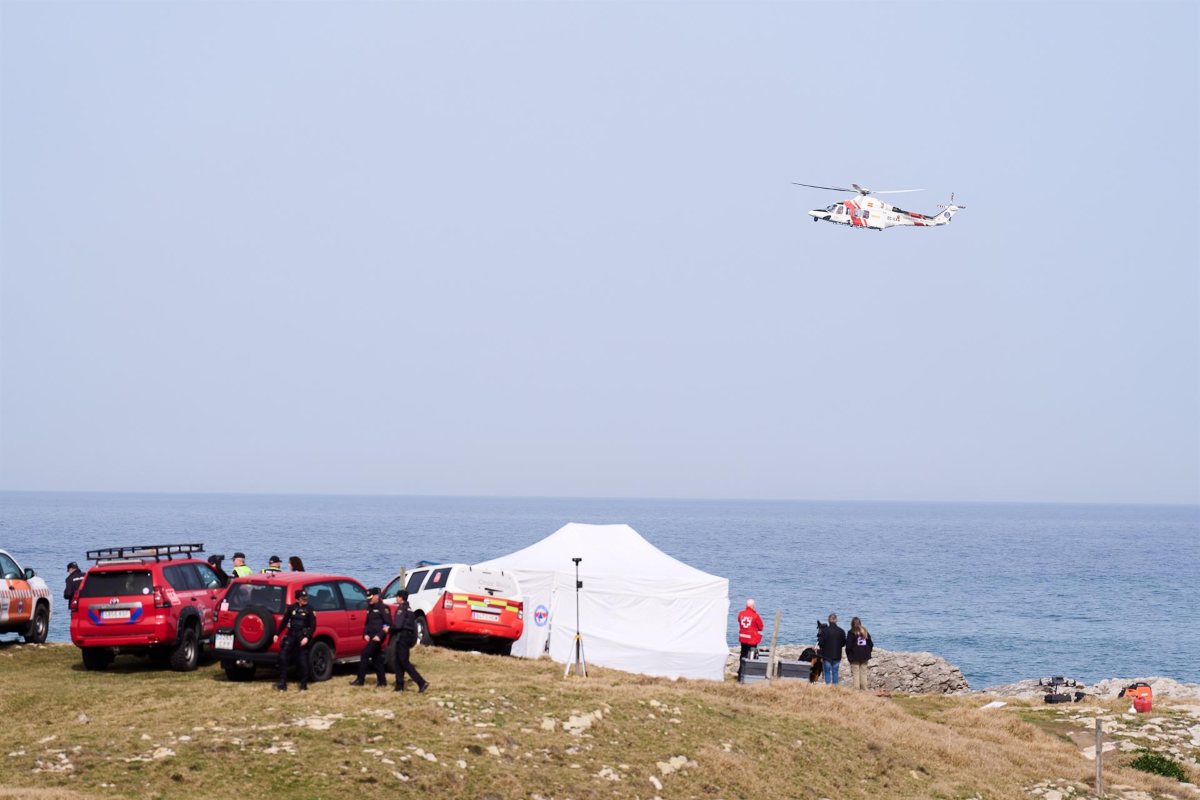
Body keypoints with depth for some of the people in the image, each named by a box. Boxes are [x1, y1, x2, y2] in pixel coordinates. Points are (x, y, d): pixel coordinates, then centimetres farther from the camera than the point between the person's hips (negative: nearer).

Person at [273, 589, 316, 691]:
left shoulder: (309, 610, -1)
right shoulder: (291, 608, 7)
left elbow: (313, 626, -4)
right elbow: (284, 622, 13)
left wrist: (307, 637, -17)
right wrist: (277, 634, 9)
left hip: (302, 637, -3)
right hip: (291, 635, 3)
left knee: (303, 661, -1)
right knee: (283, 657, -6)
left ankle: (304, 685, 9)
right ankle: (282, 683, -1)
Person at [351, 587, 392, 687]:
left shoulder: (383, 608, -10)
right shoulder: (370, 608, 16)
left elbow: (388, 624, -14)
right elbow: (367, 623, 22)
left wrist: (380, 636, -19)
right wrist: (365, 634, 7)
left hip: (378, 637, -9)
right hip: (372, 637, 9)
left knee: (364, 655, -13)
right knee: (376, 658, 11)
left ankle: (360, 679, -11)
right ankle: (382, 681, 17)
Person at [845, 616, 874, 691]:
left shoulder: (851, 633, -7)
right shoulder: (865, 632, 8)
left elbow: (848, 646, -10)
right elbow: (871, 644, 12)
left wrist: (849, 656, -1)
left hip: (855, 657, -4)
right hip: (865, 657, 4)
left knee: (855, 674, -2)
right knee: (864, 674, 9)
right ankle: (865, 690, 9)